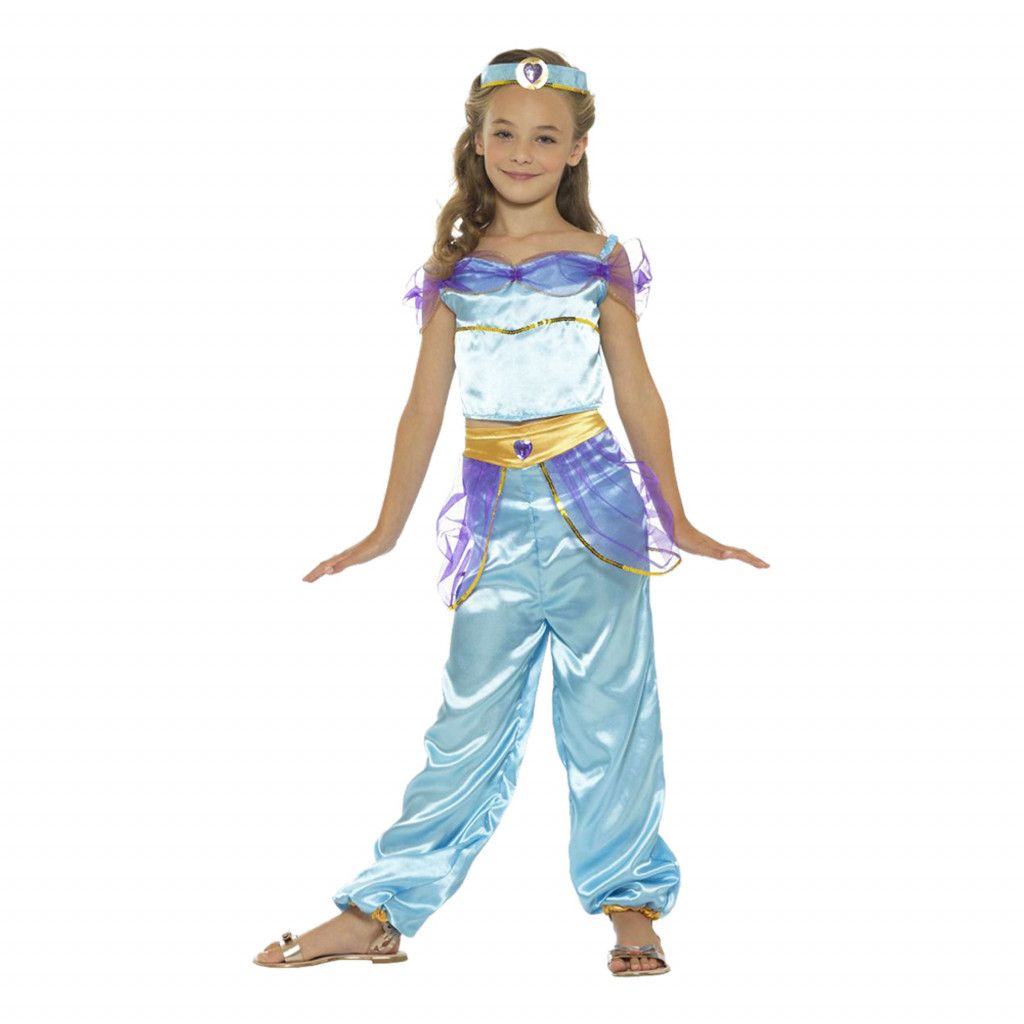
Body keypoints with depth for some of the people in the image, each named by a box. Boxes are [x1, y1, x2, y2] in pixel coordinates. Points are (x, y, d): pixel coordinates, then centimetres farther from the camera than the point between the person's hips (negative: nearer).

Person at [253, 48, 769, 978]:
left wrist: (679, 523, 8)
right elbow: (425, 406, 10)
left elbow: (638, 394, 7)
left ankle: (631, 902, 18)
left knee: (610, 716, 4)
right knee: (472, 721, 3)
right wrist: (386, 531, 12)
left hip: (593, 508, -1)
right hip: (495, 517, 1)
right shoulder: (453, 273, 6)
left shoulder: (601, 264, 3)